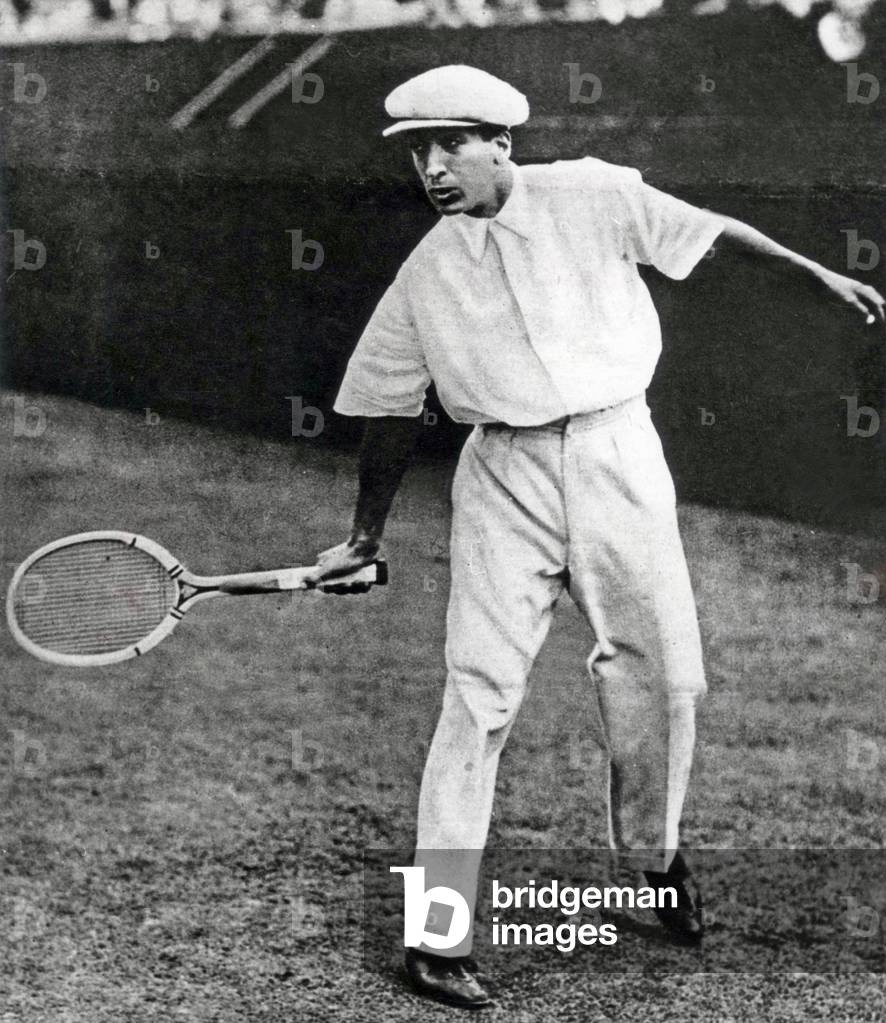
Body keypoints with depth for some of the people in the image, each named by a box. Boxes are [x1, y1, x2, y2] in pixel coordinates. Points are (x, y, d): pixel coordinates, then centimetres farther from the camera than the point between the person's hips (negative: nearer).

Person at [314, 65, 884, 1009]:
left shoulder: (593, 197, 0)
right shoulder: (423, 276, 5)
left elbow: (714, 231, 10)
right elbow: (391, 415, 13)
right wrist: (363, 539, 16)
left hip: (618, 454, 0)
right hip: (504, 475, 0)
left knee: (663, 673, 3)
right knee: (480, 692, -9)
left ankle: (653, 853, 32)